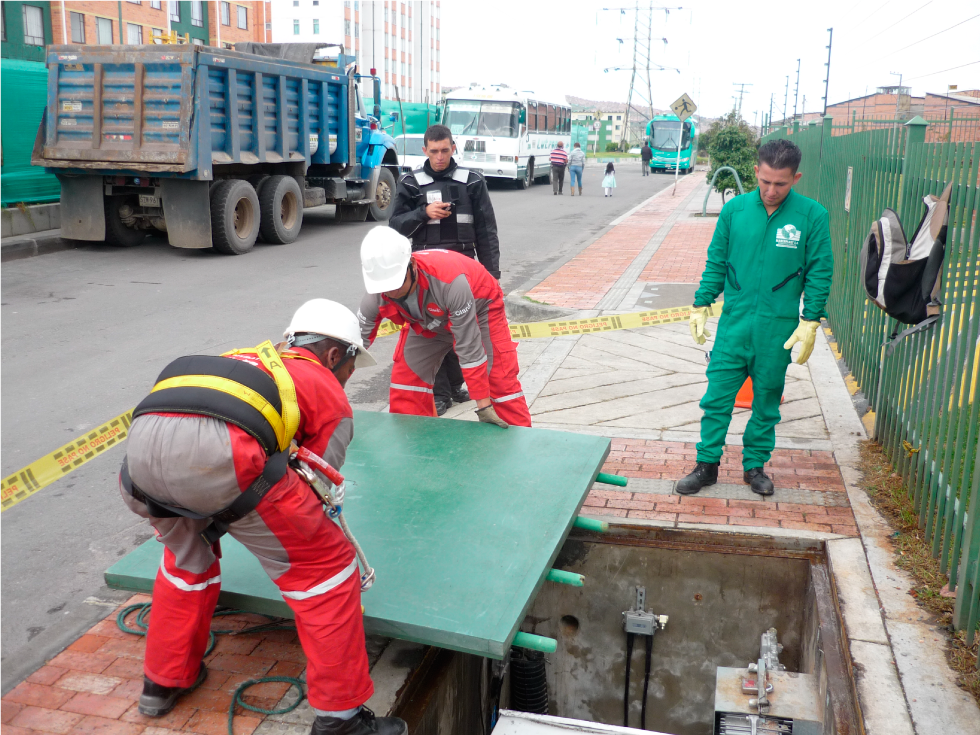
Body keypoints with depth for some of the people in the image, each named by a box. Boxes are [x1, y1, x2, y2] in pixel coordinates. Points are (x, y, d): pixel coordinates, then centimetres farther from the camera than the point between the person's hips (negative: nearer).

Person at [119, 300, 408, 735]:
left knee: (188, 555, 36)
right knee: (326, 568, 12)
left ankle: (164, 682, 49)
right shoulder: (327, 390, 23)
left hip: (139, 450, 7)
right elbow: (316, 488, 22)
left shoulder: (250, 360, 39)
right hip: (219, 454, -7)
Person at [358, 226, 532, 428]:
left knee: (501, 381, -9)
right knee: (405, 380, -3)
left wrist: (484, 404, -32)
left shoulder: (450, 280, -45)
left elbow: (469, 348, -38)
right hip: (426, 319, 4)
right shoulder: (375, 297, -30)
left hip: (479, 309, -4)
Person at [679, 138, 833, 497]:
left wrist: (810, 323, -5)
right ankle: (707, 464, 17)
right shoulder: (735, 209, 0)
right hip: (734, 322, 1)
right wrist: (700, 306, 5)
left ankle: (755, 465, 27)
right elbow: (716, 263, 7)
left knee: (767, 402, 12)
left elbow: (819, 273, -1)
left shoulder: (812, 216, -5)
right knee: (717, 397, 3)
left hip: (778, 329, -1)